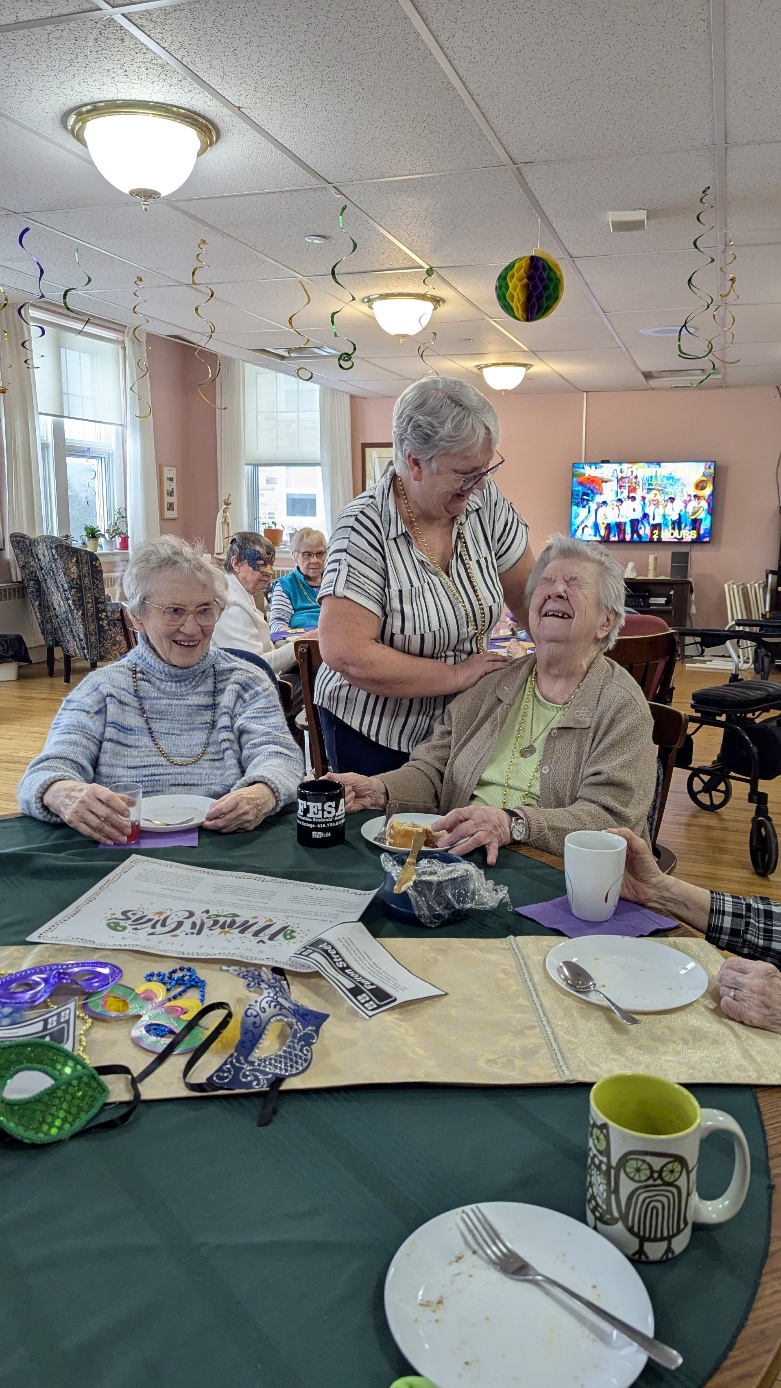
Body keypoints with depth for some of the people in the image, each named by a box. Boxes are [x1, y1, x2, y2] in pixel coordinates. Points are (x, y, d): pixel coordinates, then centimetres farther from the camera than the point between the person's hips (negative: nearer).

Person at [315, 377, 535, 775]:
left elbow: (529, 595, 2)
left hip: (458, 725, 5)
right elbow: (345, 654, -29)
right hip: (371, 733, -5)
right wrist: (457, 675, -21)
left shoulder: (484, 500, -7)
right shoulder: (366, 526, -23)